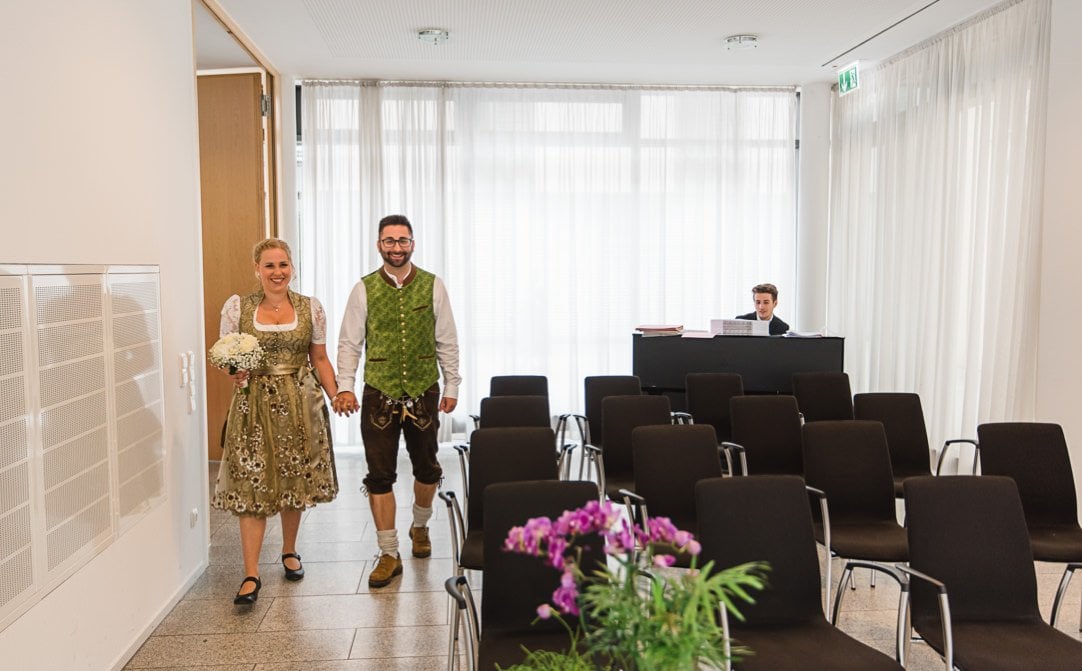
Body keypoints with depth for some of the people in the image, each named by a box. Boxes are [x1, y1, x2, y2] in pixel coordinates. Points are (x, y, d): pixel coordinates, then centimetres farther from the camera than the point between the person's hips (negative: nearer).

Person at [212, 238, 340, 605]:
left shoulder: (310, 307, 3)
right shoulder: (237, 306, 0)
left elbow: (320, 359, 8)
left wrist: (336, 395, -4)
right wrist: (234, 371, -16)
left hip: (300, 403, 2)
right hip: (254, 404, -1)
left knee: (295, 482, 11)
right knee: (252, 488, -4)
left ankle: (289, 552, 33)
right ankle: (251, 575, 3)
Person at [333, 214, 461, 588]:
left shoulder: (432, 286, 0)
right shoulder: (364, 289, -1)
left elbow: (447, 341, 4)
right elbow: (349, 343, -1)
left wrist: (452, 386, 4)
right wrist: (345, 386, -12)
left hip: (424, 393, 1)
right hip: (379, 395, -1)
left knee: (427, 468, 14)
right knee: (379, 475, 2)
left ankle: (420, 526, 42)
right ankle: (389, 554, 15)